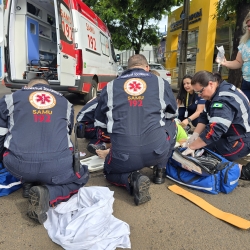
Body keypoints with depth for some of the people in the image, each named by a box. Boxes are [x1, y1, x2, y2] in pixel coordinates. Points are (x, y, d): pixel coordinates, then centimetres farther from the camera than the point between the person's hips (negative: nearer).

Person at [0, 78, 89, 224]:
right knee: (82, 176, 27)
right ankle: (47, 194, 0)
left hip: (19, 165, 3)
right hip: (57, 166, -2)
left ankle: (28, 183, 14)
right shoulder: (65, 103, 21)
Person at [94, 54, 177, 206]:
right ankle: (160, 171, 28)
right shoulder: (161, 83, 10)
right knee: (171, 126, 32)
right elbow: (171, 114, 25)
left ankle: (131, 179, 1)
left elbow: (100, 122, 18)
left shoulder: (110, 87, 11)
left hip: (123, 156, 0)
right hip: (158, 150, 1)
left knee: (110, 171, 34)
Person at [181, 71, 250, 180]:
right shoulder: (216, 92, 3)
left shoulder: (224, 99, -28)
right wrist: (195, 134, -6)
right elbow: (204, 117, 7)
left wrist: (191, 147, -28)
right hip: (230, 135, 10)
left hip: (241, 140, -10)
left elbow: (214, 130, -34)